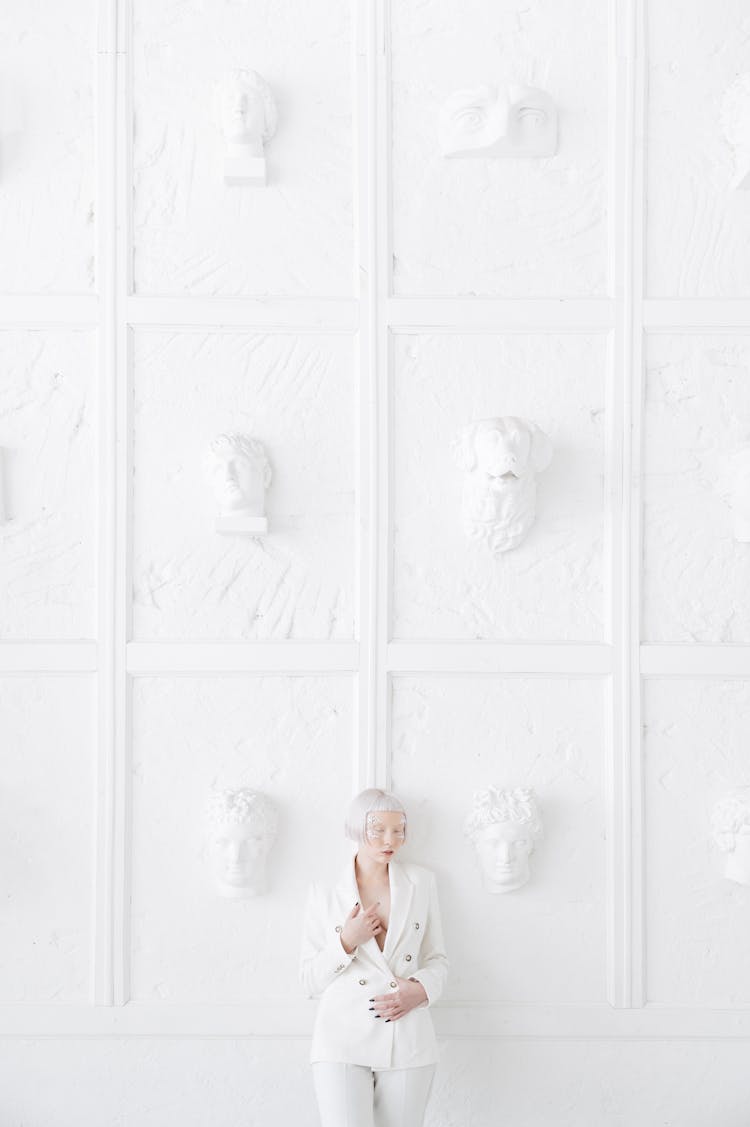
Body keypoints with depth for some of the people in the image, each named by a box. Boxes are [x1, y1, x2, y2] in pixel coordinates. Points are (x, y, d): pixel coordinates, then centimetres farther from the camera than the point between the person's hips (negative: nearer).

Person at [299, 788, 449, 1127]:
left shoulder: (420, 882, 8)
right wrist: (347, 942, -11)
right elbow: (310, 981, 6)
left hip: (408, 1042, 2)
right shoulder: (325, 891, 4)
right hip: (344, 1040, -2)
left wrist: (421, 989, -7)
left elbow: (437, 959, 14)